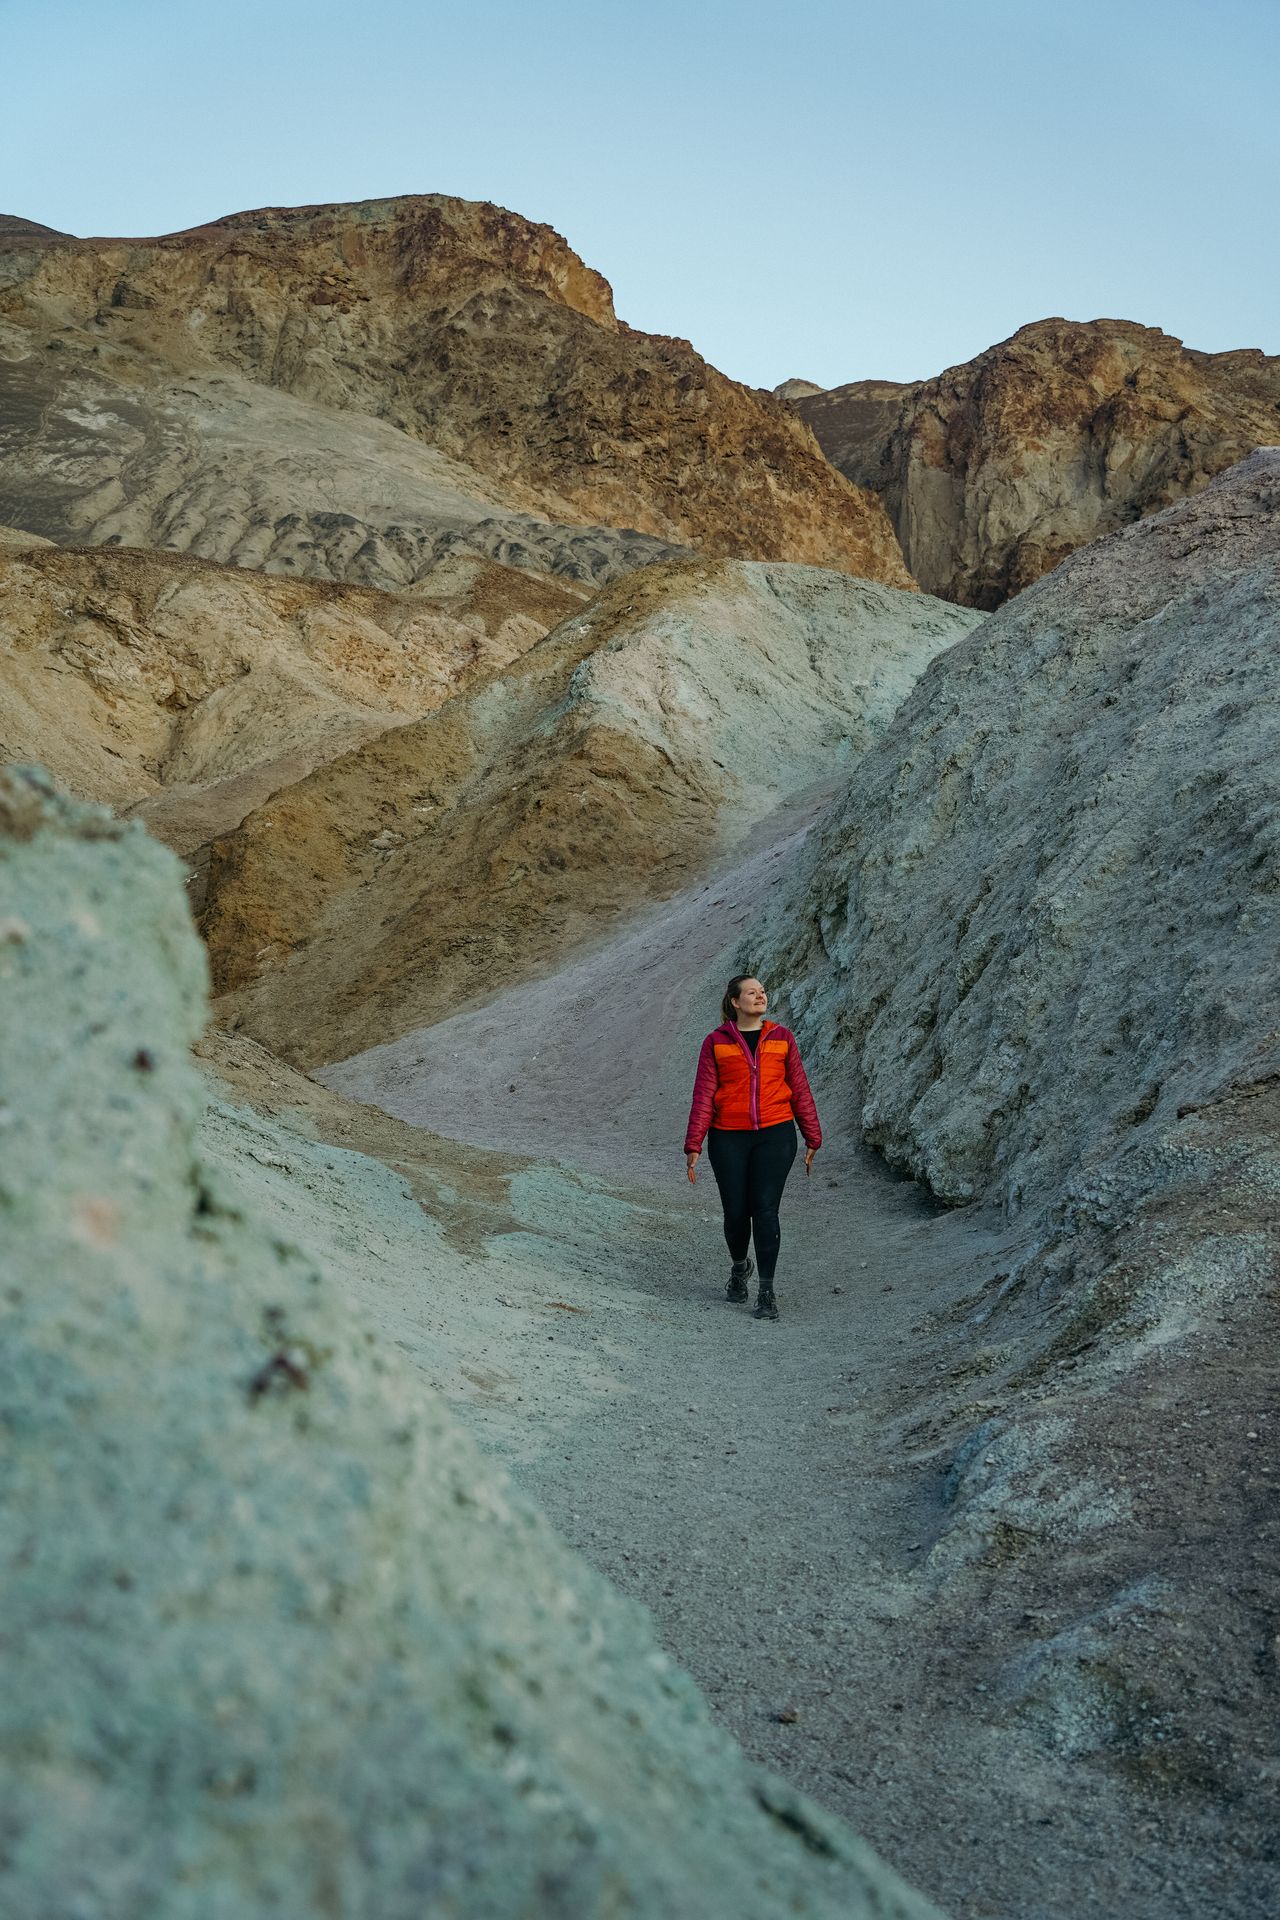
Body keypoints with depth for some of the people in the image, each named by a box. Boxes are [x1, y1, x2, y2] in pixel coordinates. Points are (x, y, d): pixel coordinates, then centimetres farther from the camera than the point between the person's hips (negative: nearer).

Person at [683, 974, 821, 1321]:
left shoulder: (782, 1038, 6)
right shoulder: (716, 1042, 1)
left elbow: (799, 1090, 10)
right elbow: (703, 1096, 0)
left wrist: (812, 1138, 10)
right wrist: (693, 1146, -5)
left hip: (774, 1136, 0)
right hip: (729, 1139, 0)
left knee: (765, 1210, -9)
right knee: (735, 1212, 5)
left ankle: (766, 1293, 0)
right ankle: (740, 1267, 37)